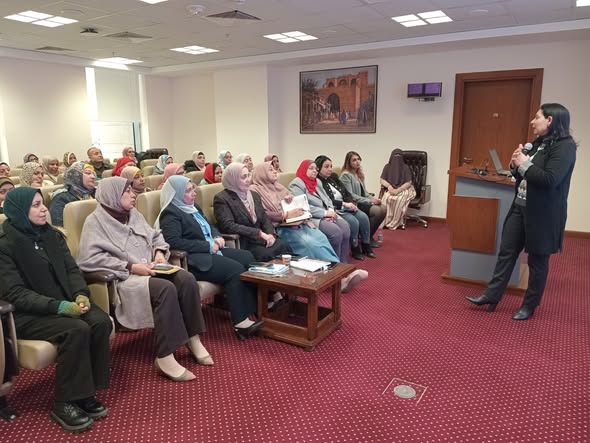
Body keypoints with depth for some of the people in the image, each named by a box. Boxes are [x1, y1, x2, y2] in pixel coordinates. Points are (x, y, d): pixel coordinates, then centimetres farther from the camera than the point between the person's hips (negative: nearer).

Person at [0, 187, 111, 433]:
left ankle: (86, 393, -8)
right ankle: (64, 403, -14)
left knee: (101, 322, -22)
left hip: (65, 302, 6)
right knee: (76, 330, -31)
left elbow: (71, 269, 7)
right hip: (27, 313, -6)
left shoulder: (52, 235, 10)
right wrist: (59, 306, -27)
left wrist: (81, 294, -14)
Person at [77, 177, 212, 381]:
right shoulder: (96, 221, -5)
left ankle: (193, 339, -9)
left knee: (186, 279, -21)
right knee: (166, 288, -34)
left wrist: (159, 252, -3)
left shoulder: (134, 214, 16)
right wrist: (130, 267, -20)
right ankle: (164, 357, -27)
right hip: (124, 277, -6)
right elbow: (89, 258, -16)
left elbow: (155, 236, 21)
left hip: (150, 269, 7)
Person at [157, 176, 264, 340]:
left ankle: (254, 308, -9)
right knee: (235, 270, -25)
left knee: (248, 258, -8)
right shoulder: (171, 214, -8)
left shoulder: (193, 206, 19)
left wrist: (217, 237, 3)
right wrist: (207, 246, -19)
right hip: (194, 259, -9)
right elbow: (174, 242, -22)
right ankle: (241, 322, -21)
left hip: (211, 250, 9)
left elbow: (209, 226, 27)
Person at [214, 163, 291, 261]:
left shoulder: (254, 195, 20)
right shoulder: (221, 199, -3)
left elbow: (265, 219, 17)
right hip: (242, 243, -6)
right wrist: (260, 233, -18)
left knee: (285, 247, -22)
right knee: (267, 255, -33)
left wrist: (270, 234, -6)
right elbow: (228, 226, -15)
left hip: (261, 239, 6)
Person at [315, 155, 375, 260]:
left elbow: (346, 192, 14)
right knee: (353, 221, -26)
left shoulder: (333, 177, 13)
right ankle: (355, 249, -7)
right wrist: (344, 204, -21)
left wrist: (351, 203, -5)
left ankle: (366, 246, -1)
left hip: (346, 206, 8)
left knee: (363, 217, -13)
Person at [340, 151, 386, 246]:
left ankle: (369, 235, 0)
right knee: (377, 211, -25)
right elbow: (349, 195, -18)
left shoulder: (359, 174, 17)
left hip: (363, 202, 8)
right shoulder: (345, 175, -10)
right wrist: (369, 201, -18)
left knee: (383, 208, -12)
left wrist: (373, 198, -2)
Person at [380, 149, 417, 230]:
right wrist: (389, 186, -19)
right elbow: (382, 180, 2)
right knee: (386, 197, -32)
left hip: (405, 190, -2)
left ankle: (396, 223, -28)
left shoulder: (405, 167, -4)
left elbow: (408, 183, -9)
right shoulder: (387, 167, 4)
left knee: (400, 199, -36)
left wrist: (397, 190, -23)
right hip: (392, 189, 2)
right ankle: (386, 221, -28)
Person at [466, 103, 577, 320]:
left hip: (542, 214, -8)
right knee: (506, 252, 8)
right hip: (520, 207, 8)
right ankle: (492, 296, 16)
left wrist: (524, 164, -16)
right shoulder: (539, 144, 11)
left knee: (537, 261, 7)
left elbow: (550, 180, -26)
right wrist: (516, 165, -4)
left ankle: (529, 305, 21)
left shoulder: (565, 146, -14)